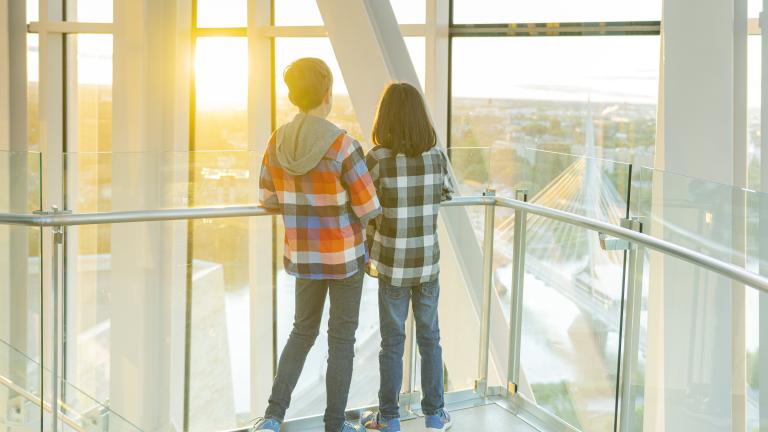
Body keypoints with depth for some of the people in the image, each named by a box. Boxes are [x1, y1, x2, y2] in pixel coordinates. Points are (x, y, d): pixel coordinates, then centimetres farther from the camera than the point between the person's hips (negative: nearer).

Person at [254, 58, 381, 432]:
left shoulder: (277, 143, -5)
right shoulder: (343, 145, -21)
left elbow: (268, 199, 7)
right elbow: (369, 207, -15)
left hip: (303, 254, 4)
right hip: (345, 255, -4)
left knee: (303, 330, 21)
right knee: (341, 338, 10)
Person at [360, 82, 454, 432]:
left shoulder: (377, 159, -15)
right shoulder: (437, 156, -5)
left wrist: (369, 256, 6)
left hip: (393, 264, -2)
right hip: (428, 262, 3)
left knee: (392, 342, 10)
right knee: (429, 338, 16)